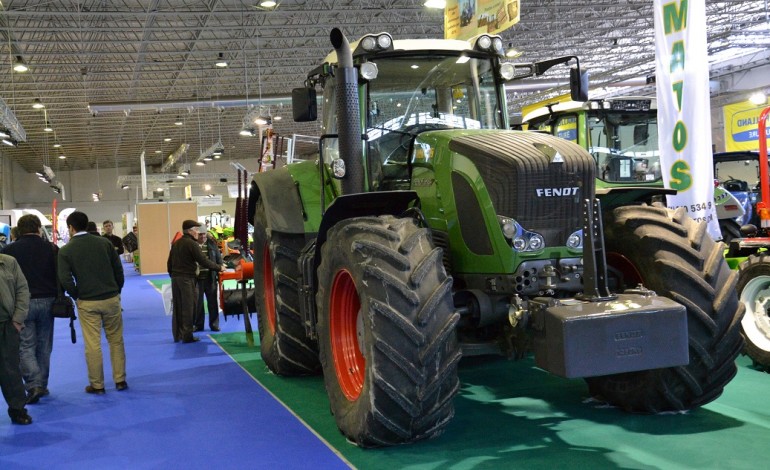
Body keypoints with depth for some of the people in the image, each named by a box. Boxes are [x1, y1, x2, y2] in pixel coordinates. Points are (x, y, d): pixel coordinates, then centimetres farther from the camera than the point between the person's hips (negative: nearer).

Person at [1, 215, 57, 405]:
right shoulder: (51, 248, -1)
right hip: (47, 301, 2)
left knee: (26, 346, 3)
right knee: (44, 345, 12)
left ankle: (34, 384, -11)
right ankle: (42, 385, 17)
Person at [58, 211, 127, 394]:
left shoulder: (65, 251, -4)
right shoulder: (104, 242, 1)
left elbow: (65, 280, -9)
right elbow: (118, 269, 1)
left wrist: (77, 296, 6)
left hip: (87, 302, -2)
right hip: (112, 298, 2)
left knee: (92, 345, 6)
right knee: (116, 340, 12)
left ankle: (97, 384, 13)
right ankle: (120, 380, 16)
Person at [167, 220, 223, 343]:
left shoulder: (176, 243, 12)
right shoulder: (191, 244, -12)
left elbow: (169, 263, 16)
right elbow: (204, 261, -15)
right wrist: (219, 268, -5)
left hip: (175, 278, 8)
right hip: (188, 279, -7)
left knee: (178, 307, 11)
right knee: (188, 308, -2)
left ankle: (177, 335, 16)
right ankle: (187, 336, 0)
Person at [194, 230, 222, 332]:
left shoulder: (212, 244, 4)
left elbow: (218, 258, 9)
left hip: (210, 278, 2)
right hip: (197, 278, -2)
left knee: (212, 302, 8)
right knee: (197, 302, 5)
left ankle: (214, 324, 18)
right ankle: (198, 325, 16)